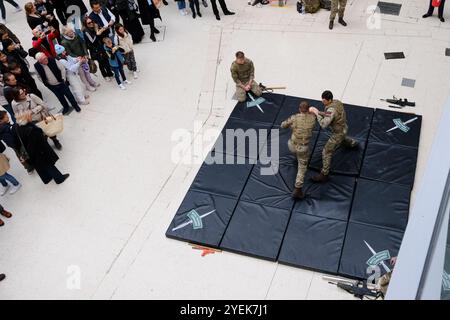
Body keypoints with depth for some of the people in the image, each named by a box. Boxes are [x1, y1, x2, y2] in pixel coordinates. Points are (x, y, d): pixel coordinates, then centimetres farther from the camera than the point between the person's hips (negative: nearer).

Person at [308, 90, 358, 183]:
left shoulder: (331, 109, -35)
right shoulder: (337, 102, -7)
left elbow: (324, 124, -42)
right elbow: (328, 115, 5)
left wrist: (316, 113, -34)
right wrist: (319, 113, -11)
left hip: (338, 133, -9)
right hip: (343, 128, 9)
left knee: (326, 153, -2)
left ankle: (324, 175, 5)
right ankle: (353, 143, 73)